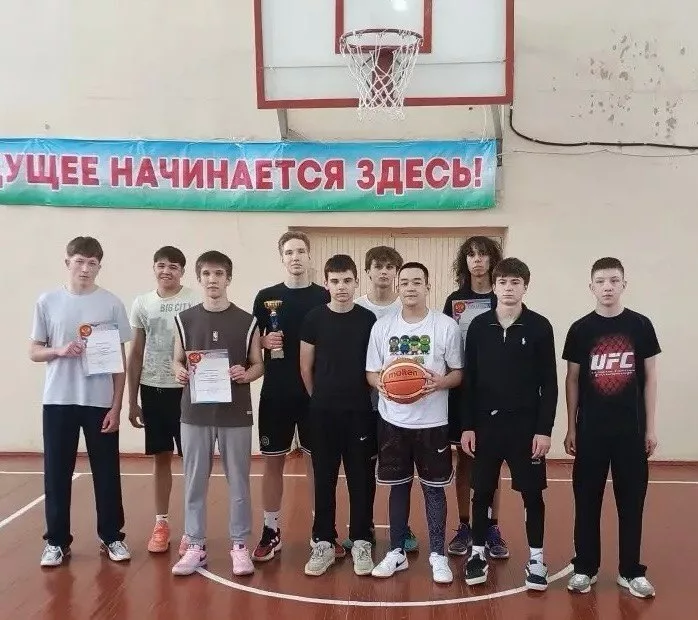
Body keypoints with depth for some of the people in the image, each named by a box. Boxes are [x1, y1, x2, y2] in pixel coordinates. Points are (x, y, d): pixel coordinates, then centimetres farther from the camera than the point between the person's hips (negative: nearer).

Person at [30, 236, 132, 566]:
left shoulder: (111, 303, -1)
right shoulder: (48, 302, 1)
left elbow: (120, 359, 1)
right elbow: (34, 351, 7)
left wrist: (117, 405, -4)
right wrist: (59, 350, -15)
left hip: (100, 402, -1)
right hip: (58, 401, 1)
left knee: (106, 472, 7)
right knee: (57, 473, 6)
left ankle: (112, 537, 21)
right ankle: (57, 541, 20)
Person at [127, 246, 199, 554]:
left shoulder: (196, 302, -5)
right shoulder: (142, 304, 6)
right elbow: (135, 354, 9)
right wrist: (132, 400, 8)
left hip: (187, 389, -3)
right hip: (152, 389, 3)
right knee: (160, 457, 11)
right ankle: (161, 523, 21)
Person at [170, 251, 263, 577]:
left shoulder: (246, 321, 0)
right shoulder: (185, 319, 4)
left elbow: (259, 364, 4)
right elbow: (177, 360, 10)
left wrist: (246, 374, -17)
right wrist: (179, 372, -12)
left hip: (236, 413, -1)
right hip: (195, 412, 1)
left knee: (238, 482, 6)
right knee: (194, 482, 7)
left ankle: (239, 545, 19)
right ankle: (195, 545, 20)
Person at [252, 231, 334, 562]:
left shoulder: (325, 297, 1)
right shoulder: (266, 297, 3)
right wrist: (265, 342, -13)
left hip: (315, 394, 0)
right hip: (275, 393, 1)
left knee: (317, 461, 8)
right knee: (273, 462, 8)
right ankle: (271, 531, 20)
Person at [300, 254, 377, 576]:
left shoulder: (368, 319, 0)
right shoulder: (314, 318, -1)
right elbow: (306, 367, 5)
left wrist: (362, 397, 5)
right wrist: (321, 398, 10)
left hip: (359, 411, 0)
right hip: (322, 412, 0)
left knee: (361, 478, 6)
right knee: (324, 478, 8)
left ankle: (361, 542, 18)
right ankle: (323, 542, 19)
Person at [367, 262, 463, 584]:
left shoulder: (446, 325, -4)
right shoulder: (382, 326, 2)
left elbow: (459, 373, -1)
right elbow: (371, 371, 7)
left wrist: (439, 383, -21)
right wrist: (380, 384, -16)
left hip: (432, 421, -2)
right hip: (393, 420, 2)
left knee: (434, 487, 7)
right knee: (398, 486, 12)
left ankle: (438, 554, 20)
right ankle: (397, 552, 25)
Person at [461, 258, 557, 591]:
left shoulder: (539, 326, -4)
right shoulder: (479, 326, 1)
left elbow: (549, 383, -3)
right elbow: (469, 379, 3)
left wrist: (544, 429, -7)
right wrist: (467, 426, 0)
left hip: (526, 424, -1)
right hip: (486, 423, 2)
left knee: (532, 493, 7)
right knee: (482, 491, 9)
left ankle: (536, 557, 21)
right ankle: (478, 552, 24)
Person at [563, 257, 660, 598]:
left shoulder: (641, 325, -1)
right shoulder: (580, 329, -1)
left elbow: (650, 378, 4)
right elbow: (572, 380, 3)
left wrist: (650, 426, 2)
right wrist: (570, 428, 2)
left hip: (631, 428, 0)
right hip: (591, 429, 0)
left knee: (631, 501, 8)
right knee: (587, 500, 7)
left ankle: (630, 571, 21)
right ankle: (585, 568, 20)